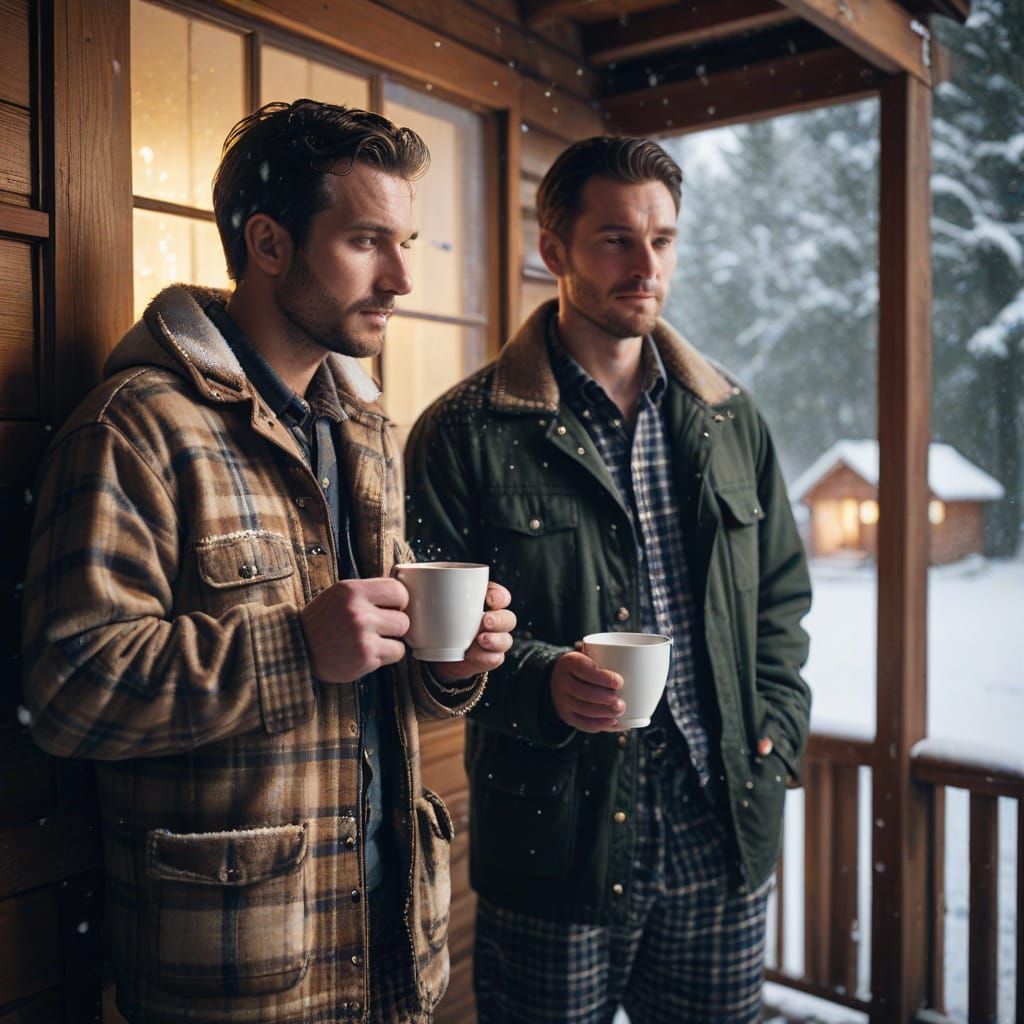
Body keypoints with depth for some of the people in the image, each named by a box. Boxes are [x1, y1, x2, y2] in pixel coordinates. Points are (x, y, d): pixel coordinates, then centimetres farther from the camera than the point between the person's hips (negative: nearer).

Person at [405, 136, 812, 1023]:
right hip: (555, 840, -4)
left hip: (726, 830, 4)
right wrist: (540, 682, -23)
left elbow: (783, 592, 15)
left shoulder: (730, 418, 9)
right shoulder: (465, 435, -6)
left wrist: (775, 733, 4)